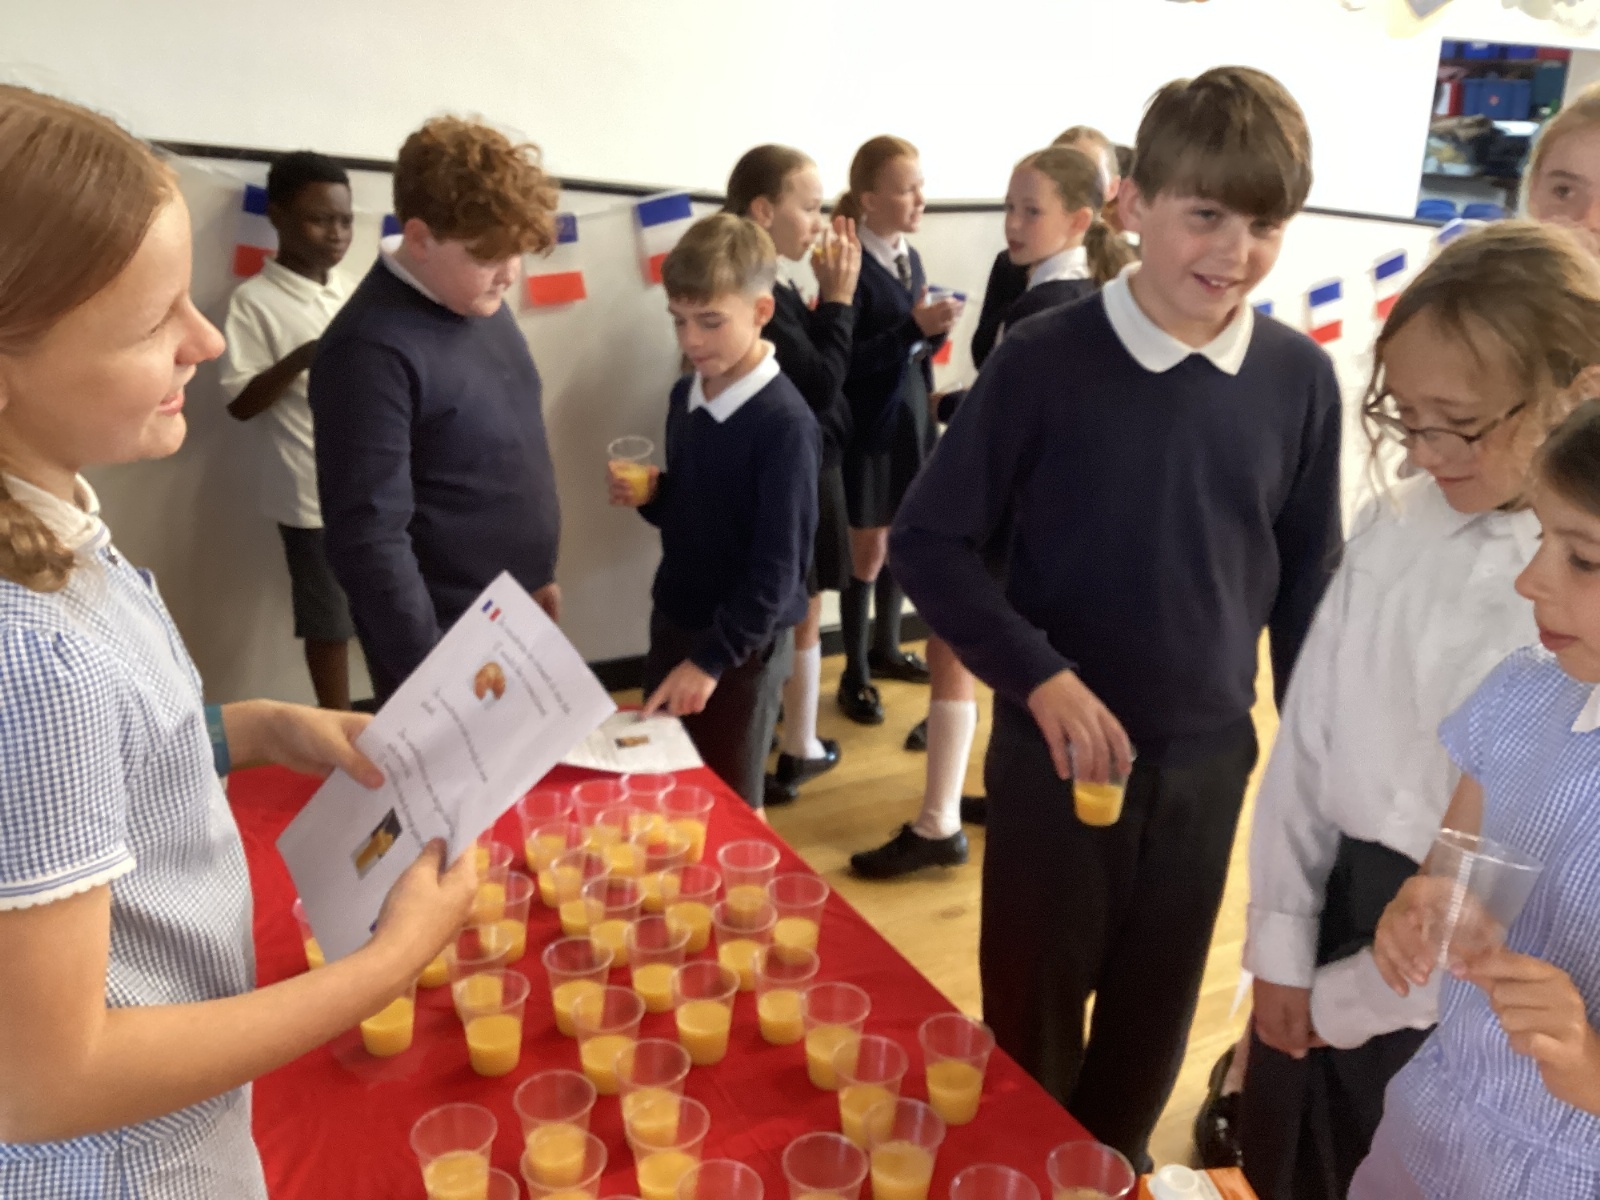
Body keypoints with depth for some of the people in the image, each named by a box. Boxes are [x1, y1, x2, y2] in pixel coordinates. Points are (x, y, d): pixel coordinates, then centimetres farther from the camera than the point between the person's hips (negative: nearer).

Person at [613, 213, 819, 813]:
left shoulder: (785, 423, -22)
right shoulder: (685, 395, 1)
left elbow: (777, 568, -22)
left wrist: (713, 657, -23)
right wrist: (650, 497, -8)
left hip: (741, 645, -6)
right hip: (672, 621, 7)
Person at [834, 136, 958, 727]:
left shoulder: (910, 257, 7)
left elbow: (916, 347, 12)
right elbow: (842, 360, -22)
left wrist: (936, 329, -9)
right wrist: (915, 327, -27)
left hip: (910, 418, 7)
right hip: (868, 428, -7)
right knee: (868, 550, 4)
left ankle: (886, 649, 34)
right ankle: (855, 674, 19)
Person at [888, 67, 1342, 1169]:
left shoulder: (1300, 380, -6)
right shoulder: (1044, 361, -15)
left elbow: (1309, 578, 5)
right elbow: (929, 540, -11)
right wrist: (1040, 679, -20)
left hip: (1209, 756, 3)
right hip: (1058, 746, -3)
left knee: (1155, 1009, 21)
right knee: (1034, 1009, 15)